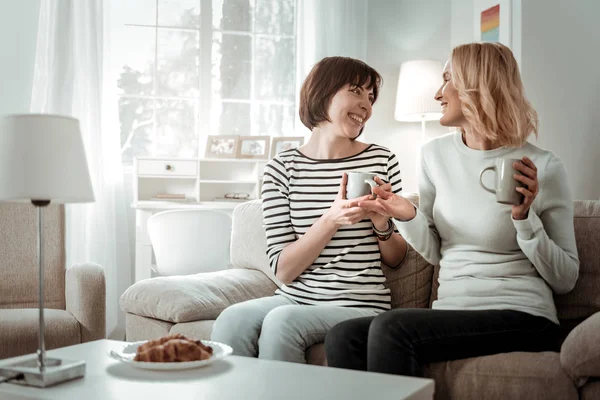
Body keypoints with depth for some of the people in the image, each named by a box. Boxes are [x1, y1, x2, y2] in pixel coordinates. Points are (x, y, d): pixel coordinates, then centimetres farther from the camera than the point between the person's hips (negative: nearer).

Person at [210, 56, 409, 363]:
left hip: (360, 305, 0)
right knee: (232, 320, -29)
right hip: (294, 298, 1)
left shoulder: (382, 161, 4)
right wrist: (331, 220, -19)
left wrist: (382, 223, -9)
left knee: (282, 321, -29)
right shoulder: (282, 168, 2)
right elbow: (283, 271, -5)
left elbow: (395, 259, 13)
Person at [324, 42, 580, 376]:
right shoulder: (436, 154, 10)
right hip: (450, 313, 5)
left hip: (522, 317, -4)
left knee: (390, 329, -28)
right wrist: (409, 217, -4)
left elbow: (565, 280, -2)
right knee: (343, 338, -20)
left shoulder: (543, 167, -5)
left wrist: (525, 217, -16)